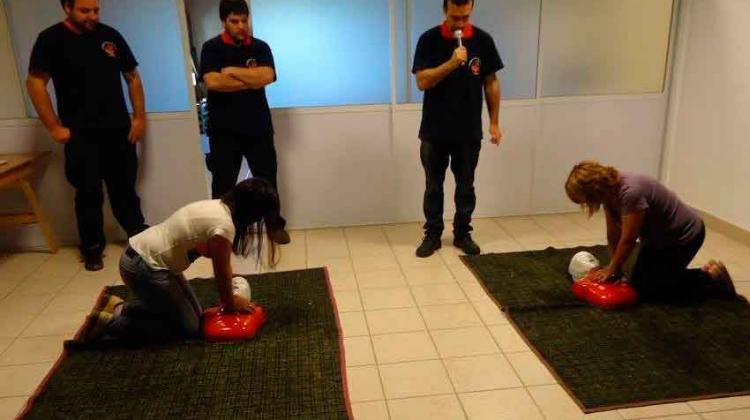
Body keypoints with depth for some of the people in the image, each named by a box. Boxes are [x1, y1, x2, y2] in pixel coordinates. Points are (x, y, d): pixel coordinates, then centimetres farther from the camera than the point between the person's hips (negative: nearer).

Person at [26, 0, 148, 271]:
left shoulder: (110, 35, 6)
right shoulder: (51, 39, -4)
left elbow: (132, 76, 11)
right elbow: (35, 83, -6)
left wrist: (139, 117, 5)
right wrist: (54, 127, -10)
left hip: (119, 131, 3)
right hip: (80, 135, -2)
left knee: (125, 189, 12)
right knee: (89, 194, 4)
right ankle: (92, 249, 19)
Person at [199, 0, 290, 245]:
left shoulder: (260, 47, 5)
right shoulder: (212, 48, -1)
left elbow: (267, 76, -13)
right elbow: (212, 82, -17)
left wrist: (233, 71, -12)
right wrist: (251, 80, -11)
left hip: (258, 127, 2)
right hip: (224, 129, -2)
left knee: (267, 178, 9)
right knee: (223, 182, 5)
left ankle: (275, 225, 23)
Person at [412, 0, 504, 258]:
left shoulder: (483, 40, -1)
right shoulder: (429, 40, -6)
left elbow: (491, 83, 4)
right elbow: (422, 82, -14)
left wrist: (494, 123, 2)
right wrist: (452, 63, -26)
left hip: (469, 131, 1)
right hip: (434, 131, -1)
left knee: (466, 187, 11)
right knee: (433, 187, 10)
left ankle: (462, 234, 26)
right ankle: (432, 235, 23)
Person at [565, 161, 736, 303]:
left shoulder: (630, 192, -36)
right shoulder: (610, 190, -10)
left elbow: (628, 240, -28)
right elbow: (613, 236, -5)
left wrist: (612, 269, -16)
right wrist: (614, 268, -6)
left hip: (685, 236, -9)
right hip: (659, 238, 9)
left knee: (649, 289, -6)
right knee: (638, 283, 10)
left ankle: (712, 277, 7)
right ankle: (705, 272, 22)